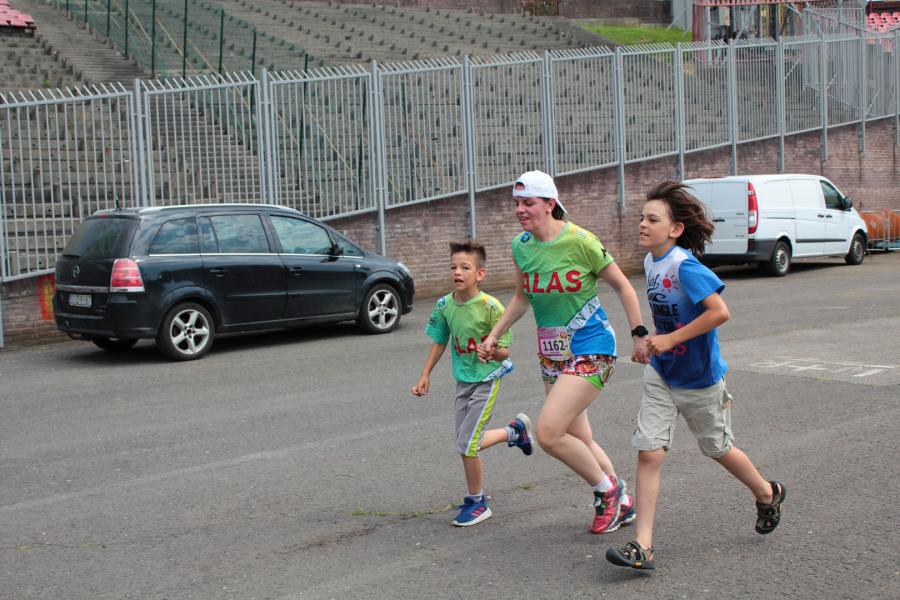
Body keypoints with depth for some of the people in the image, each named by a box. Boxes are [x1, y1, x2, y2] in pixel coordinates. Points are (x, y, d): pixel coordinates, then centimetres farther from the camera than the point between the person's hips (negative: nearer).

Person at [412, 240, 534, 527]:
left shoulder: (491, 307, -21)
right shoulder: (444, 305, -5)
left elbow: (504, 351, -17)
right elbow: (439, 342, 9)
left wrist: (492, 351, -39)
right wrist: (425, 375, 10)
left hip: (486, 379, -6)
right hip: (463, 380, 6)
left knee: (466, 444, -9)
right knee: (467, 443, 14)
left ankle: (477, 502, 12)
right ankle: (515, 430, 40)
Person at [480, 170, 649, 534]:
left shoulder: (580, 241, -15)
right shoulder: (521, 246, 3)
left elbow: (621, 286, -6)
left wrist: (639, 335, -7)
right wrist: (494, 335, 13)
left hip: (590, 348, -7)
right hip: (551, 352, 7)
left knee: (547, 433, -17)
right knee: (578, 439, 11)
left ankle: (606, 489, 6)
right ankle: (621, 502, 31)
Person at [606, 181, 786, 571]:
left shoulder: (685, 266, -25)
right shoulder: (651, 261, 0)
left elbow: (719, 312, -32)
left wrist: (670, 339, -28)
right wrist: (653, 341, 8)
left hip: (698, 378, -6)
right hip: (661, 375, 6)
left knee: (718, 449, 14)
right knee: (648, 452, -5)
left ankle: (767, 494, 45)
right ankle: (642, 547, -4)